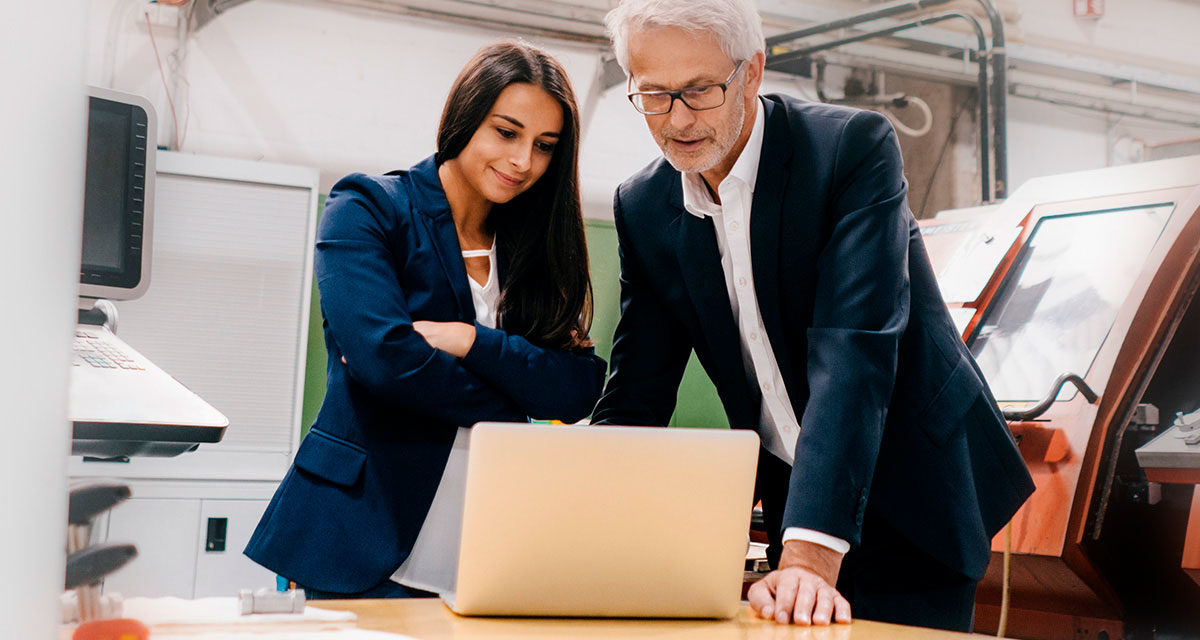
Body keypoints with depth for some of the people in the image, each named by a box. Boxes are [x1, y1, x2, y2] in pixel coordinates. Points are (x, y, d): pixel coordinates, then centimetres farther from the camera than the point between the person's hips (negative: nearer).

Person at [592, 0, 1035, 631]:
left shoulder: (853, 146, -19)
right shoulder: (642, 207, -3)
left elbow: (854, 354, -29)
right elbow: (634, 398, -1)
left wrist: (810, 555, -38)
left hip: (908, 497, -4)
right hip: (792, 496, 4)